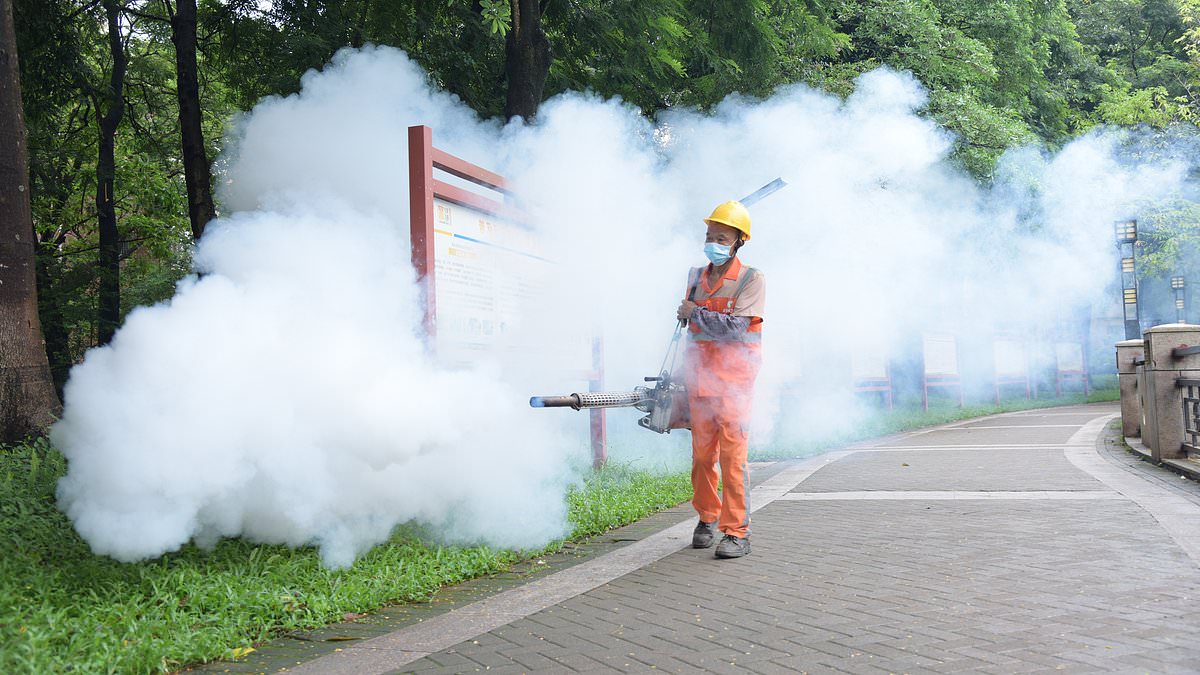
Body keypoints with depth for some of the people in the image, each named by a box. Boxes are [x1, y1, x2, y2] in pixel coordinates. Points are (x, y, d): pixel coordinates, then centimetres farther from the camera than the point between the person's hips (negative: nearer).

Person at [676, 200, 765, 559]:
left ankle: (737, 532, -7)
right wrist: (686, 371, 27)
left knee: (732, 454, -10)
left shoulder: (751, 280, -5)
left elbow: (736, 327, -16)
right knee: (702, 453, 7)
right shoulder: (696, 277, 15)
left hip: (734, 378, -5)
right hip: (700, 378, 5)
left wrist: (694, 314, -7)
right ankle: (706, 517, 22)